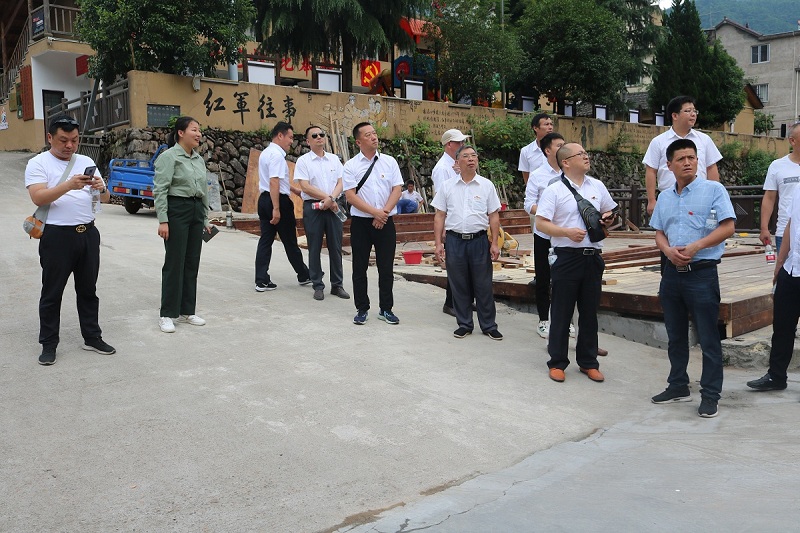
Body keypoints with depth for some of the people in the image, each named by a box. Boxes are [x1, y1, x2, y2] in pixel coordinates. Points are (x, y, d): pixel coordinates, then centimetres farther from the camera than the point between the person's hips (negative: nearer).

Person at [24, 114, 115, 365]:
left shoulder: (86, 162, 11)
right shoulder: (38, 163, -3)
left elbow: (105, 198, 9)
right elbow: (38, 198, -18)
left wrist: (101, 188, -15)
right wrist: (69, 185, -31)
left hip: (88, 233, 5)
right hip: (57, 236, -4)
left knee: (88, 289, 14)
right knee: (52, 293, 4)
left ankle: (92, 337, 24)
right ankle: (48, 344, 14)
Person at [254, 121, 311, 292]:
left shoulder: (266, 153, 16)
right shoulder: (277, 155, -16)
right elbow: (274, 182, -24)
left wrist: (295, 190, 34)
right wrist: (276, 209, -26)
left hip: (264, 200, 9)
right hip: (279, 201, -9)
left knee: (266, 239, 7)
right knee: (290, 241, 5)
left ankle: (261, 281, 5)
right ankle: (303, 275, 20)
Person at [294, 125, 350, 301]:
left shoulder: (334, 159, 11)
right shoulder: (303, 161, -1)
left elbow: (340, 183, 6)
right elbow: (305, 187, -9)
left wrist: (331, 198, -12)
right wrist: (327, 198, -11)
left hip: (333, 207, 3)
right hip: (312, 207, -3)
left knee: (336, 247, 5)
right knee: (315, 248, 3)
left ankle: (337, 285, 14)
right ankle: (318, 286, 11)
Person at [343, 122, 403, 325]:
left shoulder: (389, 161, 5)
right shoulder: (351, 166, -1)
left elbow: (397, 189, 0)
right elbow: (350, 196, -8)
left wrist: (384, 213, -11)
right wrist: (375, 212, -14)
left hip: (385, 222, 1)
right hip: (360, 222, -1)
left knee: (386, 267, 6)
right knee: (360, 268, 6)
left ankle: (386, 309, 17)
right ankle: (362, 309, 17)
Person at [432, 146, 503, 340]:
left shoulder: (487, 185, 4)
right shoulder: (448, 187, 6)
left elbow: (494, 216, 4)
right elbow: (439, 216, 7)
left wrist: (494, 243, -1)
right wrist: (438, 243, 1)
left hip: (479, 240, -1)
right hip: (454, 240, 1)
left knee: (483, 285, 4)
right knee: (459, 285, 8)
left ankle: (489, 326, 16)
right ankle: (464, 324, 21)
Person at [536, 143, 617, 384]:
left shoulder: (597, 186, 11)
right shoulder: (554, 190, -5)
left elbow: (610, 212, 23)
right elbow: (541, 223, -10)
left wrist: (608, 219, 1)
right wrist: (567, 232, -20)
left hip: (593, 257, 5)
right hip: (567, 257, -5)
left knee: (590, 312, 12)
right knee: (561, 313, 3)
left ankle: (588, 362, 23)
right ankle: (557, 362, 14)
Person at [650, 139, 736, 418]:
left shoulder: (713, 190, -5)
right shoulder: (665, 197, 12)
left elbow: (727, 227, -11)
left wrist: (694, 247, -20)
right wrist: (668, 250, -7)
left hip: (702, 272, -6)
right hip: (672, 272, 6)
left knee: (708, 338, 0)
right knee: (675, 336, 15)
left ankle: (710, 395, 9)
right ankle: (678, 386, 28)